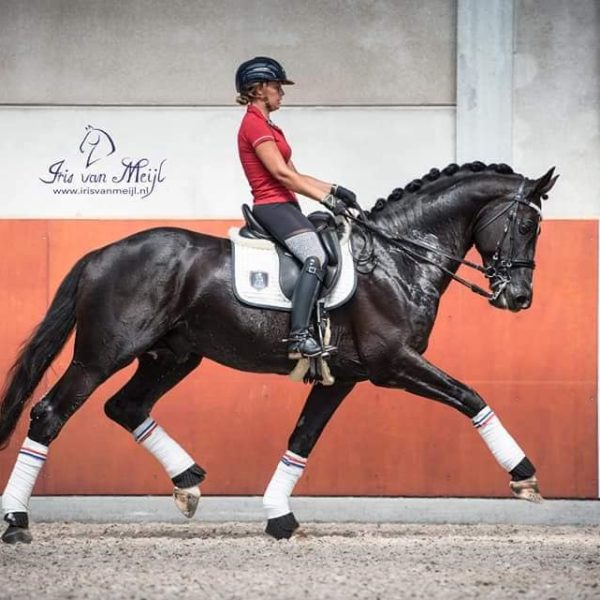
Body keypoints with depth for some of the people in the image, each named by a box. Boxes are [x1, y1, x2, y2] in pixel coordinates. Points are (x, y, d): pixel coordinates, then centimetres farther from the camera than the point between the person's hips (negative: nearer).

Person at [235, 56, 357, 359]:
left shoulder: (267, 127, 22)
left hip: (285, 207, 11)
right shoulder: (254, 125, -10)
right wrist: (325, 198, -14)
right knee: (316, 258, -29)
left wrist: (333, 189, 9)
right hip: (272, 206, -11)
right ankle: (299, 337, -39)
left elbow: (294, 175, 20)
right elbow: (282, 174, -16)